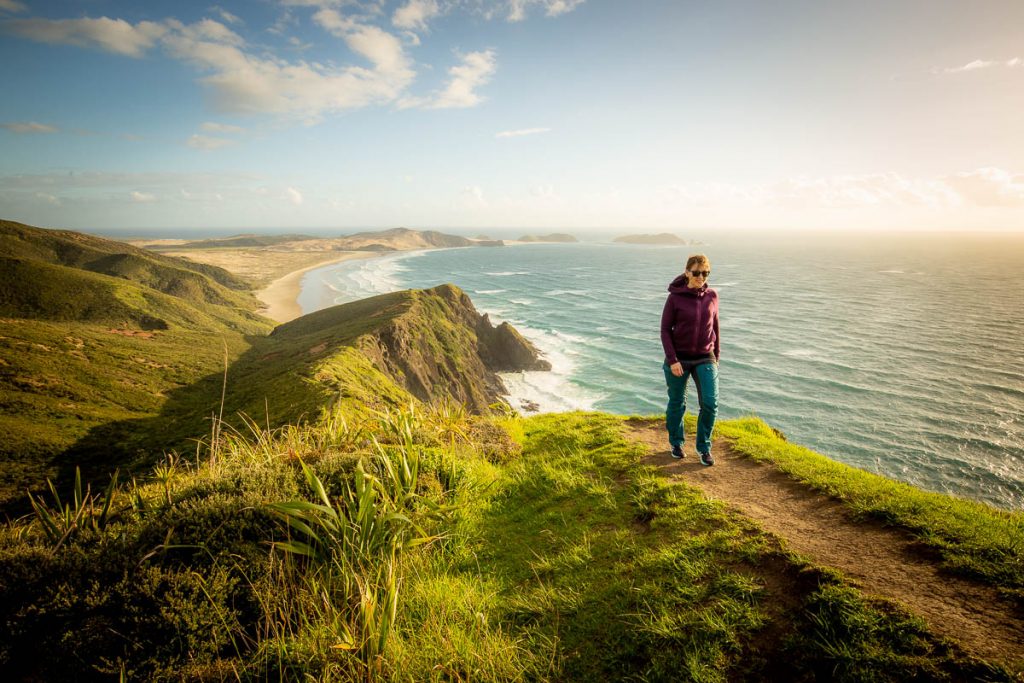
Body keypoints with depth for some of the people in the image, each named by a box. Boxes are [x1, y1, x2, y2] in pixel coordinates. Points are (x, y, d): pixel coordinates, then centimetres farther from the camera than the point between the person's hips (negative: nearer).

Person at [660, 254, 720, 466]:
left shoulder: (712, 296, 1)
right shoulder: (675, 297, -9)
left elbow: (714, 326, 11)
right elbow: (665, 330, -7)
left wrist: (717, 356, 13)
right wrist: (672, 360, -13)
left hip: (705, 359, 2)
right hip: (679, 359, -2)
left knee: (710, 404, -6)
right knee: (677, 403, 10)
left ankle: (704, 447, 13)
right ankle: (676, 443, 32)